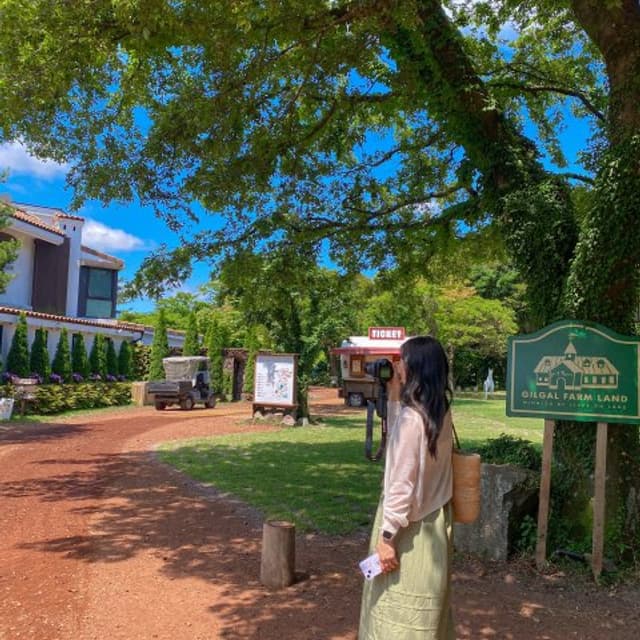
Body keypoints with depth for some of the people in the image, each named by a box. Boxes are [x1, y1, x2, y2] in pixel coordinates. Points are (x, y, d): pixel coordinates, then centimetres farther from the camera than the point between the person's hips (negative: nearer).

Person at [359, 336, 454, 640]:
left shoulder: (411, 417, -23)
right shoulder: (440, 412, 2)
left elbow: (402, 483, -23)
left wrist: (386, 536, -17)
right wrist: (394, 396, 11)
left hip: (410, 527, -8)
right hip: (434, 520, 8)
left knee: (402, 613, 6)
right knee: (425, 609, 20)